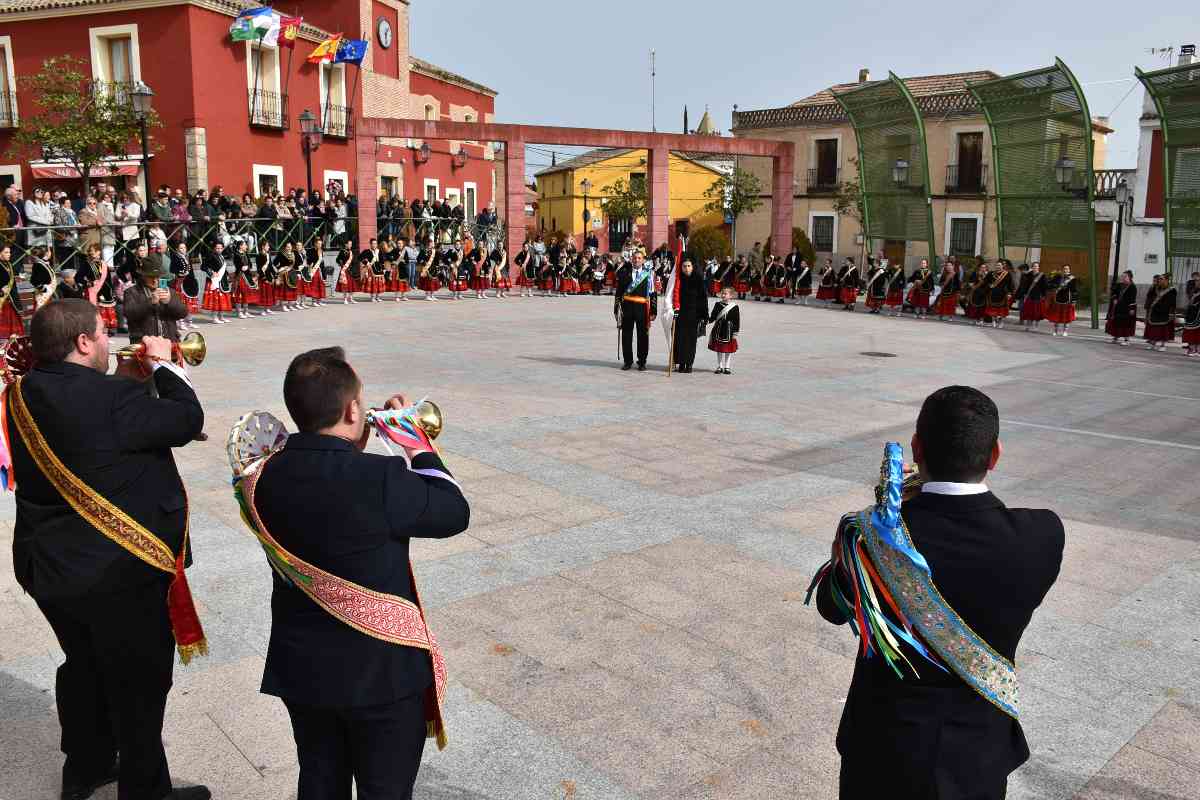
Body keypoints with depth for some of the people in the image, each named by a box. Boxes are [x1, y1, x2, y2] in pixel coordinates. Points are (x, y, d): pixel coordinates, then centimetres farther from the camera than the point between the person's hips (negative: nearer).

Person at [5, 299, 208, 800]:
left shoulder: (22, 396, -1)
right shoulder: (112, 397, -26)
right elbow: (188, 420, -15)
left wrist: (144, 370, 6)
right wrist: (163, 365, -2)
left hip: (45, 566, 8)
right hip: (118, 570, -8)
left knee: (83, 667, 26)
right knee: (140, 683, 10)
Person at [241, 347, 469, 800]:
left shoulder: (266, 477, -9)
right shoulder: (381, 478, -27)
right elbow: (455, 513, -11)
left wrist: (353, 453, 4)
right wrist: (417, 445, -3)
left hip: (300, 668, 6)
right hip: (381, 672, -5)